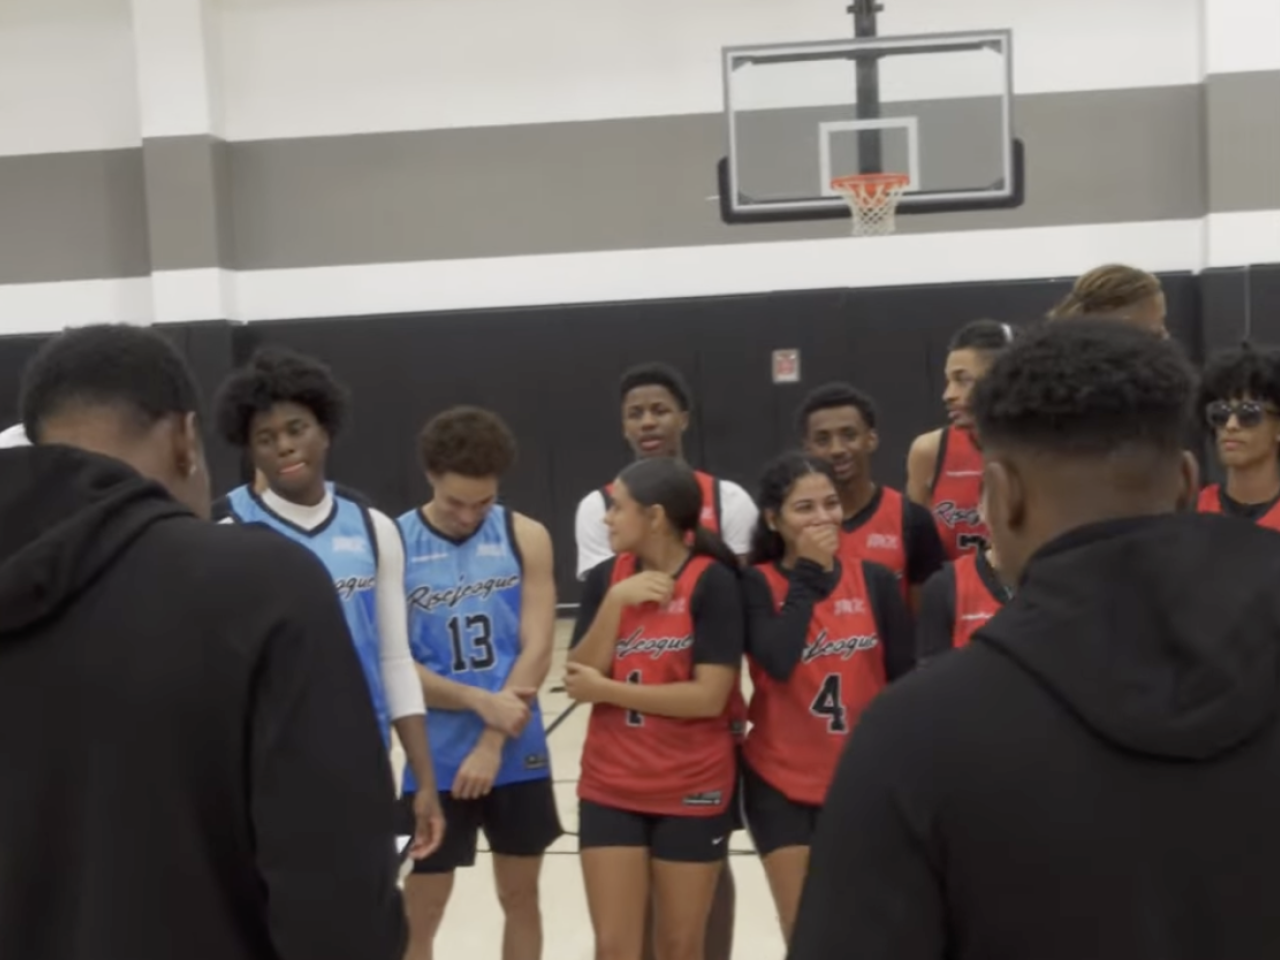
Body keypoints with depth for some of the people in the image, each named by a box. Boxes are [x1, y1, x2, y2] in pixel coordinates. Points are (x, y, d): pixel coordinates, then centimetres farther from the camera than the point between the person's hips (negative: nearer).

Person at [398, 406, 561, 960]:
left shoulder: (525, 537, -2)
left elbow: (536, 651, -6)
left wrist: (491, 745, -12)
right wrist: (481, 701, -19)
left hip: (518, 755, 2)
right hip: (436, 760, -2)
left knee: (520, 897, 16)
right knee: (420, 911, 6)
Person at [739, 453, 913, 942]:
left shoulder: (874, 580, -1)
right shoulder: (757, 585, -6)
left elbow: (903, 677, 2)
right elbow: (777, 661, -24)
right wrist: (808, 573, -18)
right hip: (782, 783, -1)